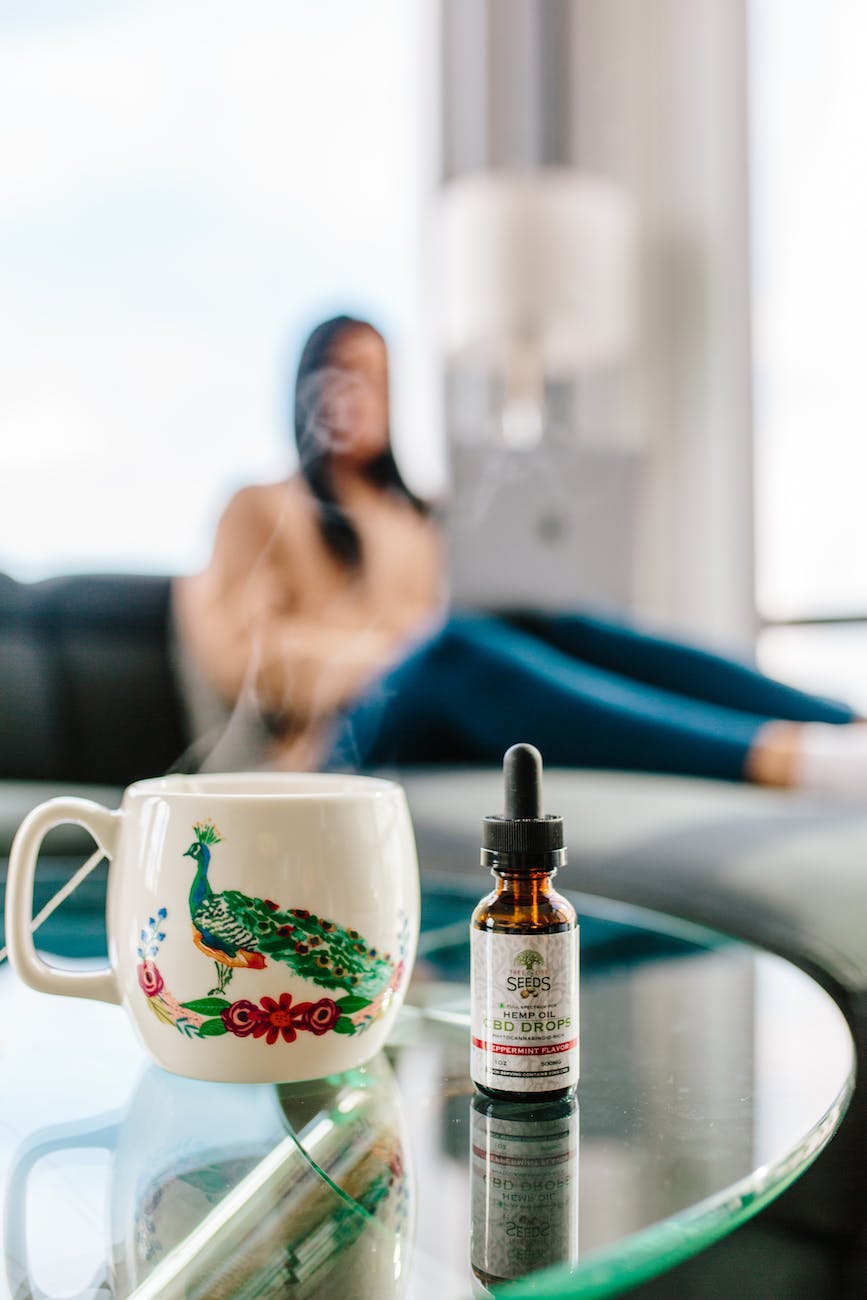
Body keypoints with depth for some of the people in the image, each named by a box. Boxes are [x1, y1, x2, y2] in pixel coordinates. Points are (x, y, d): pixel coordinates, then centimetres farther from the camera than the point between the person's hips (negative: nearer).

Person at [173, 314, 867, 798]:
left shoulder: (419, 513, 35)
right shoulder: (260, 510, 20)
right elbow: (233, 662, 4)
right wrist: (385, 641, -8)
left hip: (461, 726, 4)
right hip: (346, 734, -4)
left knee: (558, 627, -31)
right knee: (452, 645, -39)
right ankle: (797, 759, -62)